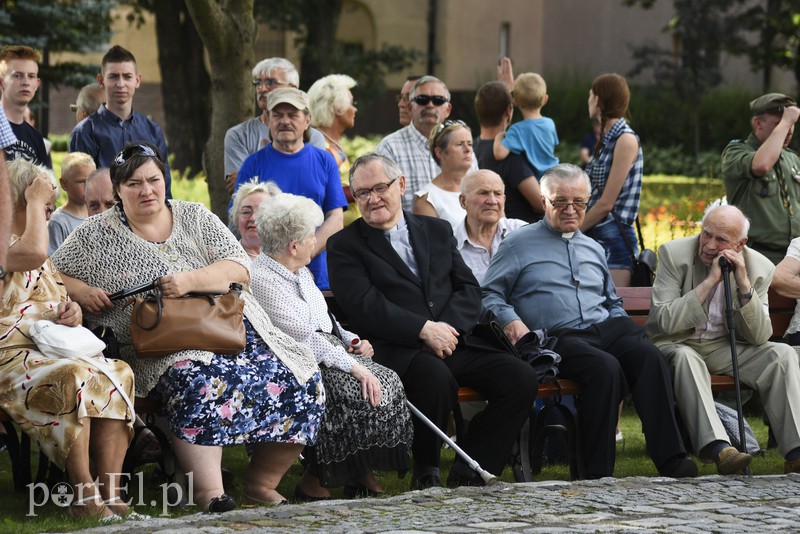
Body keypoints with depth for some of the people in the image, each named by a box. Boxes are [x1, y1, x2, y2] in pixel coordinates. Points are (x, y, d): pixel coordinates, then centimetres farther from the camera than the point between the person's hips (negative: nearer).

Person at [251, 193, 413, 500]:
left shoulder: (299, 273, 19)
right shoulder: (260, 279, -13)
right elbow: (303, 336, -20)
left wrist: (352, 341, 8)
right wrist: (352, 366, -24)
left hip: (327, 354, 9)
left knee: (388, 382, -14)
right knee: (360, 392, -29)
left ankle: (362, 474, -11)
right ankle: (315, 481, -18)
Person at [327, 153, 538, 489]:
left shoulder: (438, 231, 21)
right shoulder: (345, 246, 6)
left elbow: (469, 289, 12)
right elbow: (364, 306, -8)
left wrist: (449, 328, -9)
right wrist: (424, 330, -18)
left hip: (453, 339, 5)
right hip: (395, 350, -5)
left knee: (521, 378, -17)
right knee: (436, 377, -37)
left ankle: (468, 474, -9)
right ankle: (425, 473, -14)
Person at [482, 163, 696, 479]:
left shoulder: (593, 250, 29)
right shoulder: (519, 245, 11)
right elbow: (489, 294, 4)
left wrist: (625, 332, 15)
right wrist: (511, 322, -15)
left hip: (604, 330, 5)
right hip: (558, 337, -5)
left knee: (649, 356, -28)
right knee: (605, 366, -36)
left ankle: (670, 460, -34)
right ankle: (598, 471, -33)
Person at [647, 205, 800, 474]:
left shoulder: (760, 268, -3)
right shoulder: (673, 254, -11)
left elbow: (759, 336, -7)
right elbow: (665, 322, -20)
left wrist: (744, 285, -20)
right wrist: (709, 282, -24)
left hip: (725, 349, 3)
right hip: (679, 345, -3)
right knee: (685, 357, -37)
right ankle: (717, 447, -51)